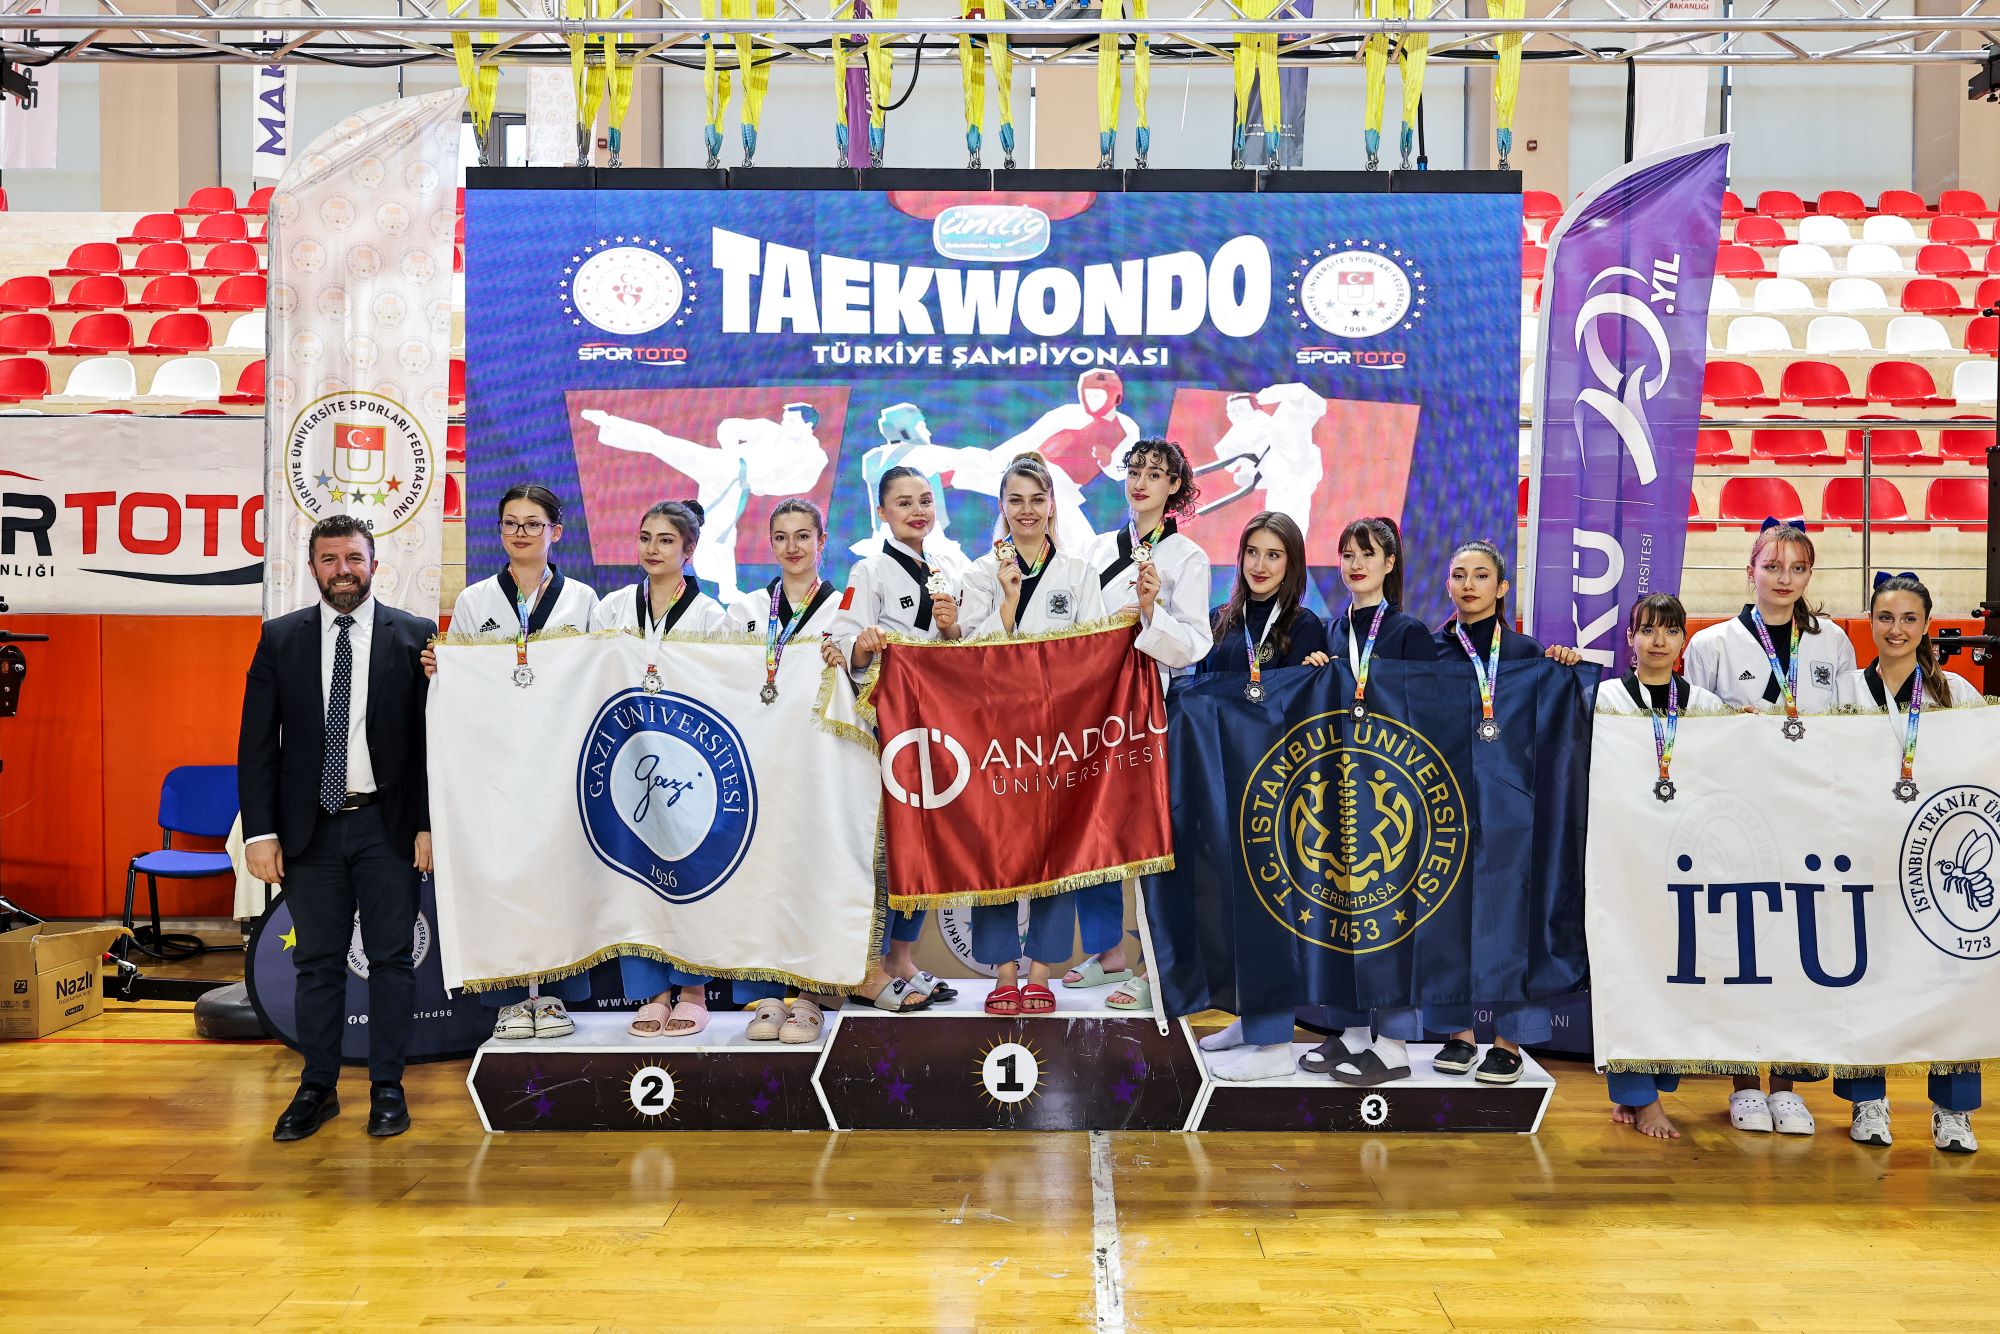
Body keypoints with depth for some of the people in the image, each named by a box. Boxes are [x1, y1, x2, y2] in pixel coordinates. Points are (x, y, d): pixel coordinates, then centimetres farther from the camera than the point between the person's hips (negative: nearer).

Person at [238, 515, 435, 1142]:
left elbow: (432, 737, 0)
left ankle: (387, 1087, 17)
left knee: (392, 959, 6)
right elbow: (256, 743, 3)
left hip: (388, 825, -1)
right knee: (317, 963, 9)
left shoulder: (414, 636, 0)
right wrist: (260, 831, -5)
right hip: (310, 828, 1)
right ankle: (317, 1088, 20)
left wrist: (429, 824, -6)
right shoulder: (280, 639, 4)